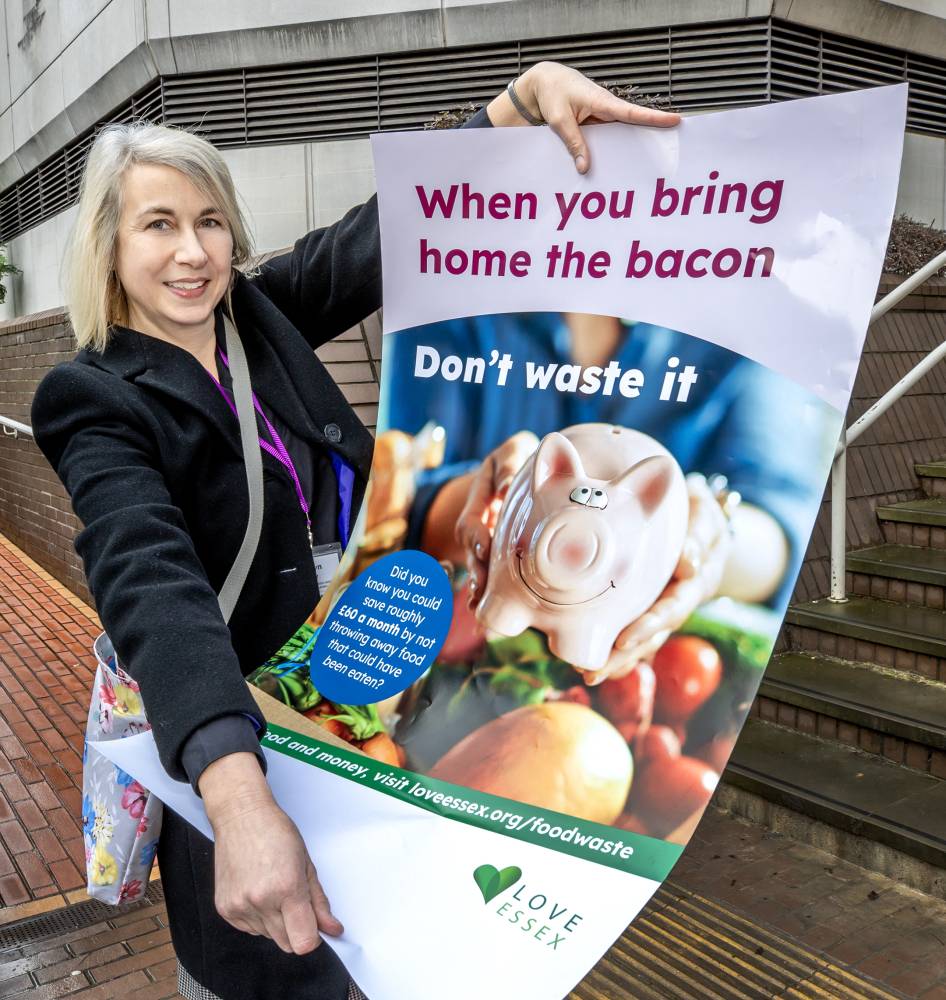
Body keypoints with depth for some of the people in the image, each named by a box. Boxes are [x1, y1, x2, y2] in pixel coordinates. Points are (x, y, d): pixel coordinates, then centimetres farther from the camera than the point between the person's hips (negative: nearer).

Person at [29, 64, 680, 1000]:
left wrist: (531, 86, -17)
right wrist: (242, 800, -48)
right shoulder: (98, 400, -17)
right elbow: (152, 582, -34)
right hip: (230, 728, -4)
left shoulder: (263, 313, -2)